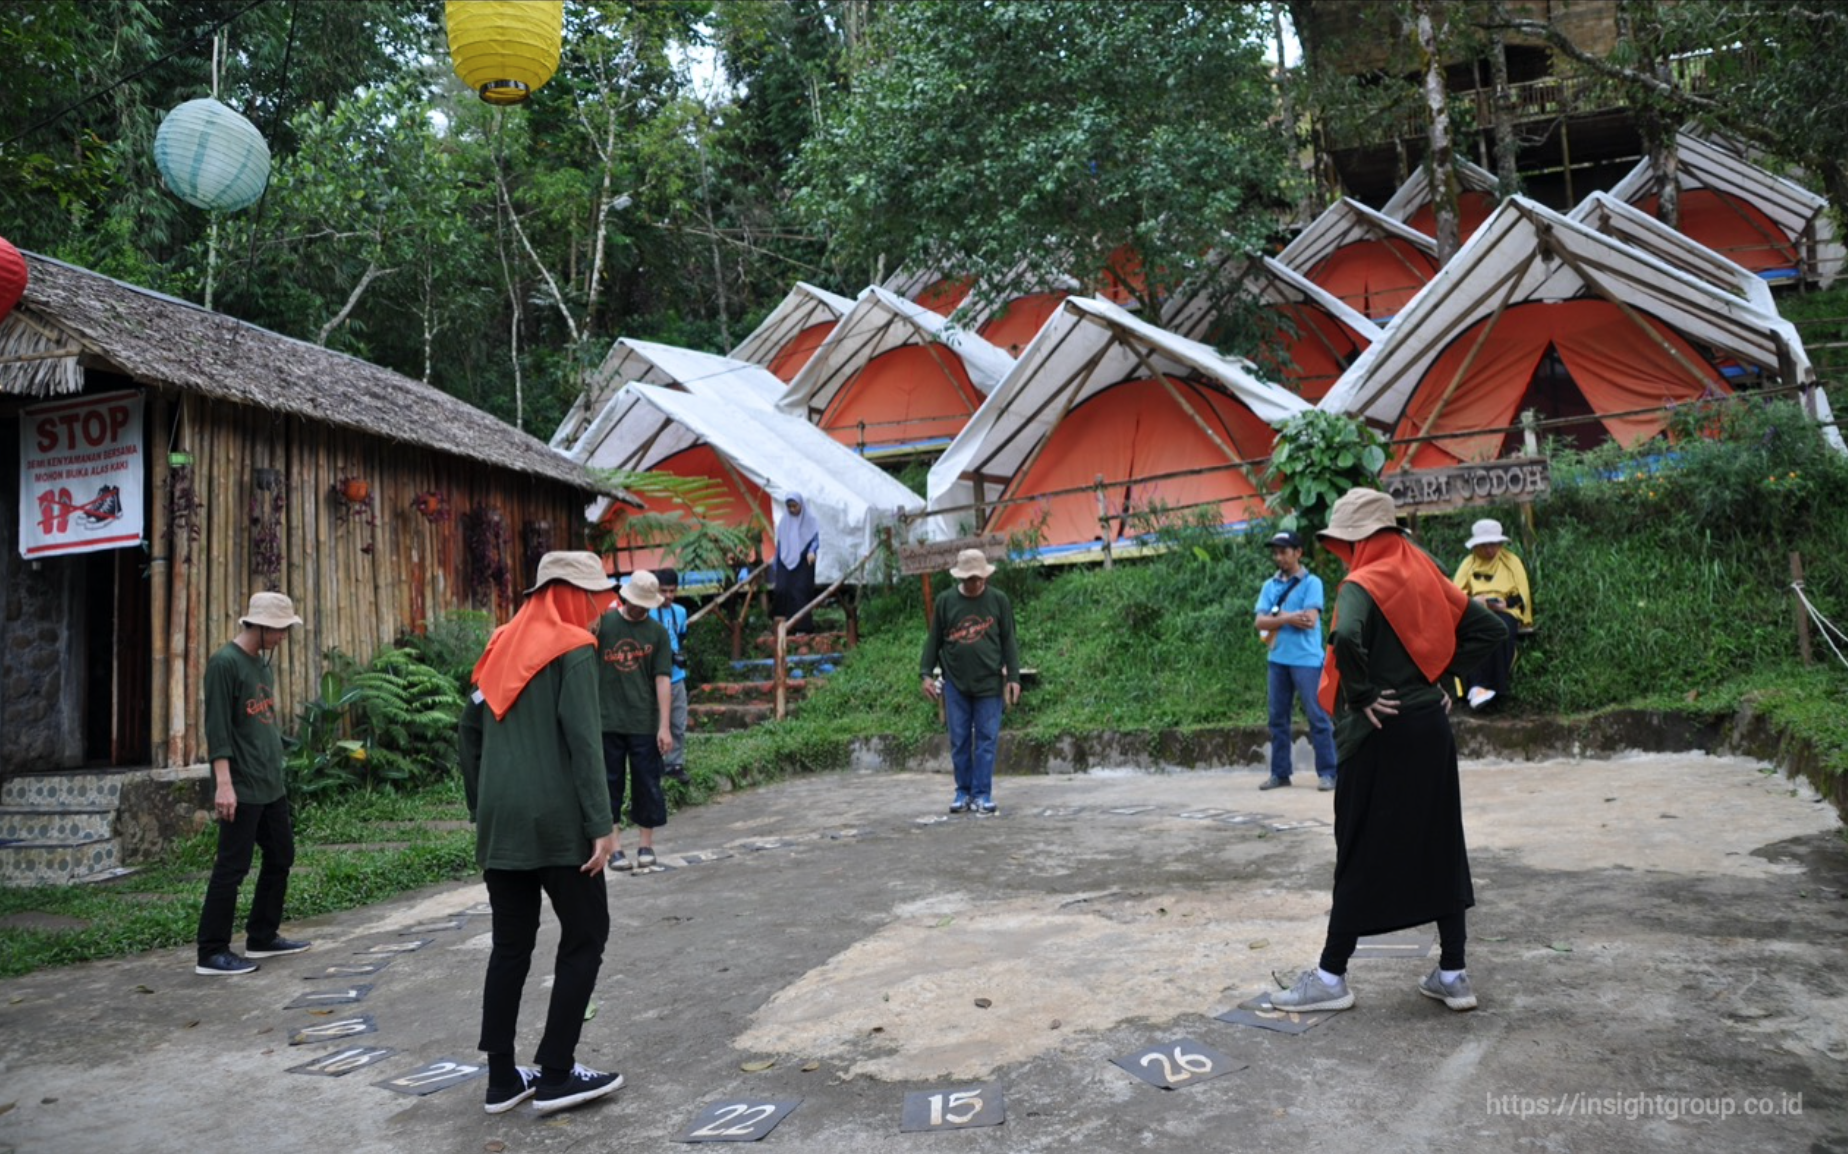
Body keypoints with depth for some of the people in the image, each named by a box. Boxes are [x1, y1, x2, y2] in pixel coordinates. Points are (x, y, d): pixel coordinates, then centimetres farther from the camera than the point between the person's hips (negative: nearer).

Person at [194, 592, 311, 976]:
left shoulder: (262, 662, 13)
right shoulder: (225, 663, -13)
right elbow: (217, 728, -18)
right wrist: (223, 782, -22)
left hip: (271, 785, 9)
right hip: (242, 788, -9)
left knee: (280, 857, 14)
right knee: (232, 867, -4)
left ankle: (262, 937, 26)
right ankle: (212, 953, 4)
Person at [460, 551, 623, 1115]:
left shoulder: (503, 645, 13)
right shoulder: (572, 647, -8)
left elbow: (469, 729, 16)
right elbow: (583, 740, -15)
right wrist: (601, 824, -15)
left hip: (500, 823, 7)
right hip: (556, 822, -7)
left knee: (511, 945, 13)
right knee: (584, 937, 5)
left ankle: (502, 1079, 18)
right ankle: (554, 1075, 6)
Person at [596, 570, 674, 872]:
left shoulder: (657, 632, 2)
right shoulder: (603, 623, 2)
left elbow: (663, 680, -2)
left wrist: (665, 726, -6)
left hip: (645, 723, 0)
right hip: (607, 722, 0)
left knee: (647, 785, 5)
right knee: (610, 785, 5)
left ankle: (647, 845, 19)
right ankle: (614, 849, 12)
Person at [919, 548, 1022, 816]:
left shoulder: (999, 600, 2)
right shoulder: (945, 601, 4)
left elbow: (1008, 641, 3)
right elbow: (933, 640, 8)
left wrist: (1013, 676, -1)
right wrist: (927, 673, 3)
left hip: (989, 683, -1)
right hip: (955, 683, 1)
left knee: (986, 740, 0)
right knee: (959, 741, 5)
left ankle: (982, 794, 6)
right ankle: (963, 792, 16)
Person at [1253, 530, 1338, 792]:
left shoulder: (1311, 583, -1)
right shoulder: (1270, 586, 12)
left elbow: (1310, 620, -13)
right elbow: (1261, 622, 2)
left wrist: (1278, 618, -6)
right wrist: (1290, 618, -12)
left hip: (1306, 660, -5)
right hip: (1277, 659, 5)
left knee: (1317, 716, -3)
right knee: (1278, 718, 8)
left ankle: (1327, 772, 2)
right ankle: (1279, 773, 15)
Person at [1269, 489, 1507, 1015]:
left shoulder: (1362, 585, -14)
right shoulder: (1424, 575, 8)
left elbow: (1347, 638, -34)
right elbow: (1486, 627, 12)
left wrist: (1360, 694, -19)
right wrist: (1438, 672, 10)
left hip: (1380, 734, -7)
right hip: (1431, 727, 7)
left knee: (1361, 856, 0)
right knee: (1440, 849, 12)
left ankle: (1332, 977, 10)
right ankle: (1453, 973, 19)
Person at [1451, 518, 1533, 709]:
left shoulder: (1511, 561, 13)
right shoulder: (1469, 563, 15)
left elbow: (1522, 597, 7)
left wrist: (1504, 603, -14)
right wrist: (1474, 601, -15)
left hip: (1504, 612, -1)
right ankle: (1476, 687, -47)